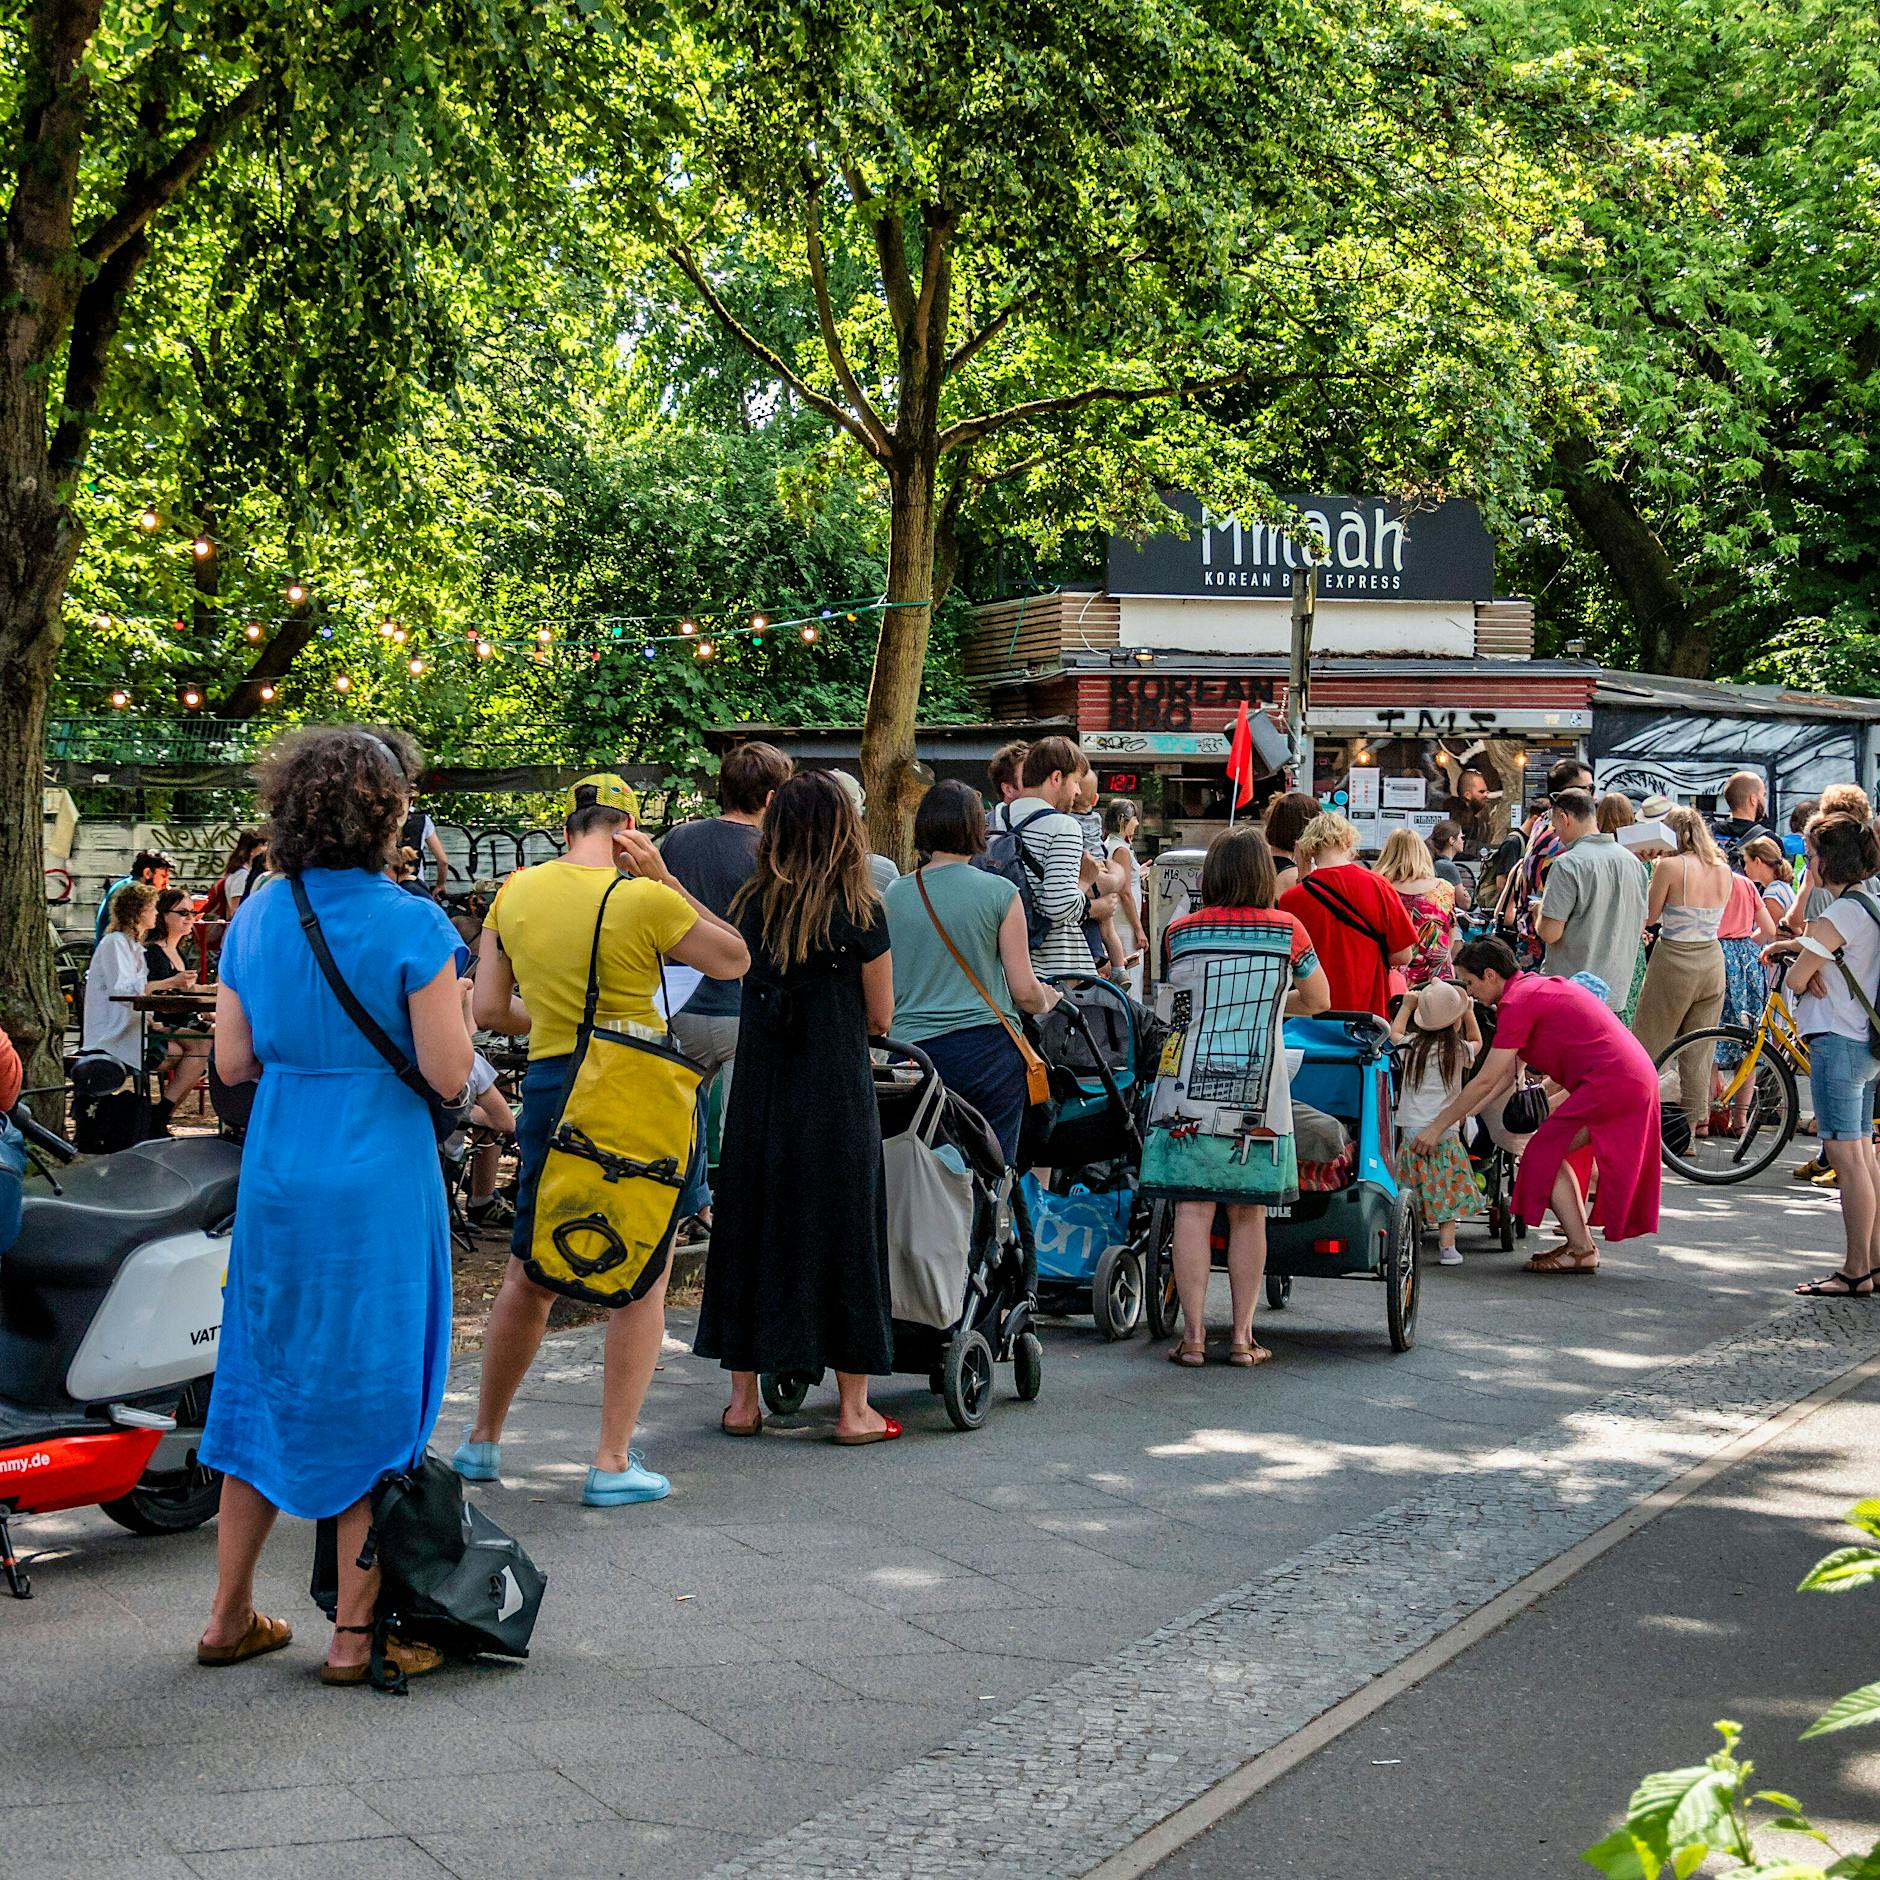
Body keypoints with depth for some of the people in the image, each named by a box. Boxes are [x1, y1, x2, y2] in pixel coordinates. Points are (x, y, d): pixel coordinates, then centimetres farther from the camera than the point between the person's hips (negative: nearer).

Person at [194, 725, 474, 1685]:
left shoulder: (253, 919, 4)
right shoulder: (410, 926, -13)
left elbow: (232, 1061, 7)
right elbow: (447, 1073, -14)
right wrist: (442, 998, 3)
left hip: (276, 1173, 6)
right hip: (381, 1180, -5)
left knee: (266, 1381, 15)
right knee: (373, 1392, 4)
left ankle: (230, 1616, 23)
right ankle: (356, 1632, 8)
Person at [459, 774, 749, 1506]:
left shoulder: (515, 893, 4)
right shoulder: (644, 900, -11)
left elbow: (488, 1009, 8)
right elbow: (734, 960, 3)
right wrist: (664, 879, 0)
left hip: (547, 1088, 5)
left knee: (529, 1276, 18)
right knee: (641, 1282, 5)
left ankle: (482, 1441, 28)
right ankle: (612, 1463, 3)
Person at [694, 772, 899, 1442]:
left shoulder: (753, 906, 1)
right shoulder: (860, 915, -9)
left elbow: (752, 992, 9)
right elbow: (881, 1017, 0)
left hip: (759, 1092, 3)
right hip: (837, 1094, -3)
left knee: (751, 1227, 11)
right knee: (841, 1232, 4)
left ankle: (742, 1399, 16)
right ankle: (854, 1408, 9)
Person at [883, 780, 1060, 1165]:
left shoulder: (894, 896, 4)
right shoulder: (999, 892, -4)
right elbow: (1024, 991, -3)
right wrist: (1046, 1002, 19)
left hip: (913, 1047, 2)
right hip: (988, 1050, -2)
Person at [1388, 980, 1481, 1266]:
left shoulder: (1412, 1045, -1)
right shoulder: (1458, 1050, -4)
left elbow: (1394, 1034, 24)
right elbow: (1477, 1042, 21)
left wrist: (1407, 1005, 34)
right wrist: (1469, 1012, 28)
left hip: (1412, 1129, 2)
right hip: (1445, 1131, -2)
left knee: (1413, 1190, 6)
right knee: (1447, 1190, 5)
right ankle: (1447, 1247, 3)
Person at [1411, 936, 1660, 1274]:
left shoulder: (1518, 1002, -11)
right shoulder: (1534, 987, 20)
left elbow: (1485, 1081, -11)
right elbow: (1507, 1076, 19)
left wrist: (1437, 1126, -5)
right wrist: (1461, 1116, 17)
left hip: (1610, 1085, -10)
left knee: (1545, 1156, -3)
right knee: (1554, 1153, 16)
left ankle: (1582, 1251, -3)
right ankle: (1580, 1241, 16)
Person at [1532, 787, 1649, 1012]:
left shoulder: (1568, 865, -14)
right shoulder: (1634, 863, 8)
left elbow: (1549, 933, -16)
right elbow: (1640, 927, 18)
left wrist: (1539, 913, 4)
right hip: (1616, 990, 6)